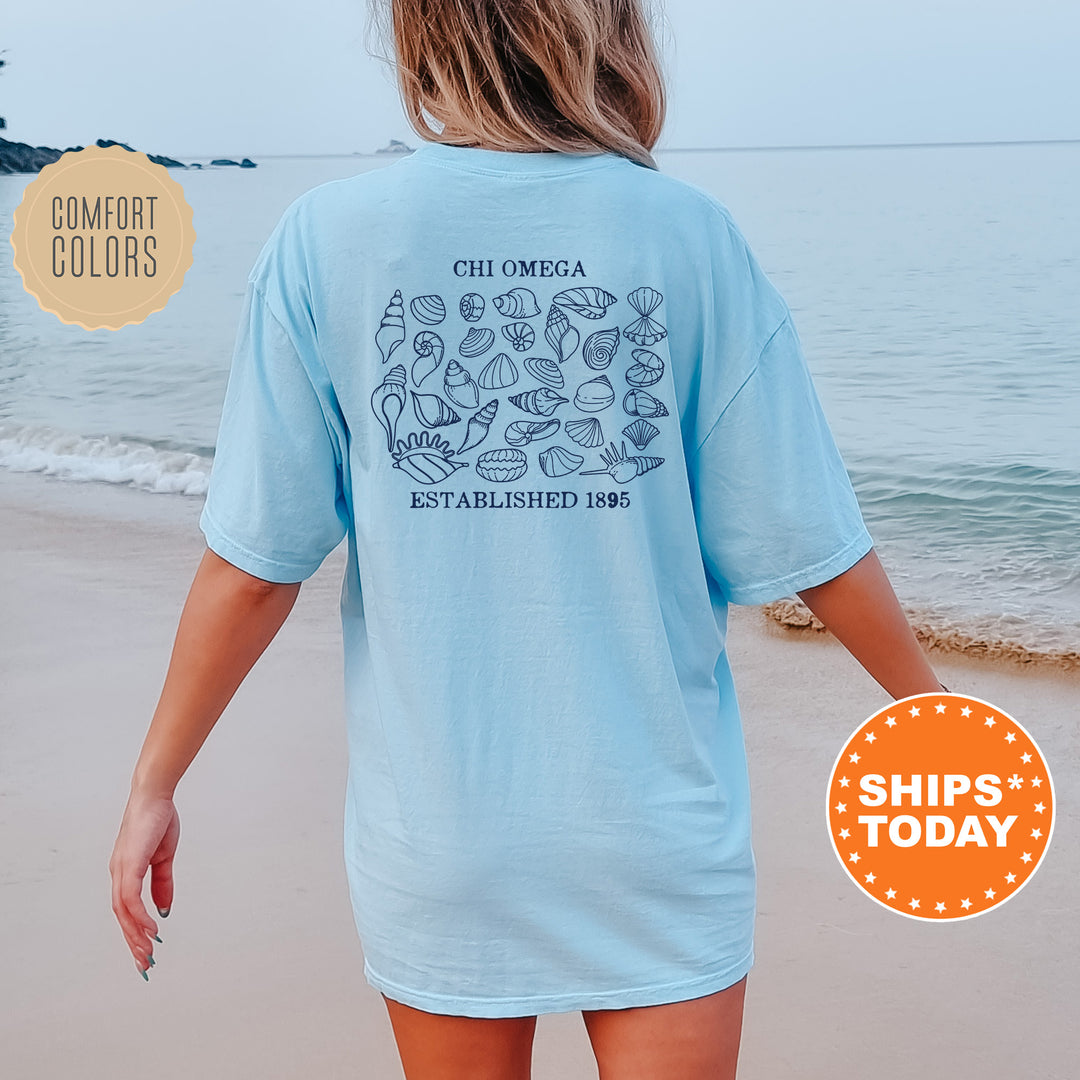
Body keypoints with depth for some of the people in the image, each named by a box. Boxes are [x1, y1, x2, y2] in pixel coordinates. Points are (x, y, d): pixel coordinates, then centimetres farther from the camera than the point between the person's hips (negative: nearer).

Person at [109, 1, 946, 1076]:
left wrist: (154, 784, 6)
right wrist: (932, 711, 11)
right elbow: (809, 544, -5)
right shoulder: (686, 233, -9)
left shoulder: (324, 239, -8)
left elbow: (252, 565, -7)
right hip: (658, 826, -1)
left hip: (435, 830, 2)